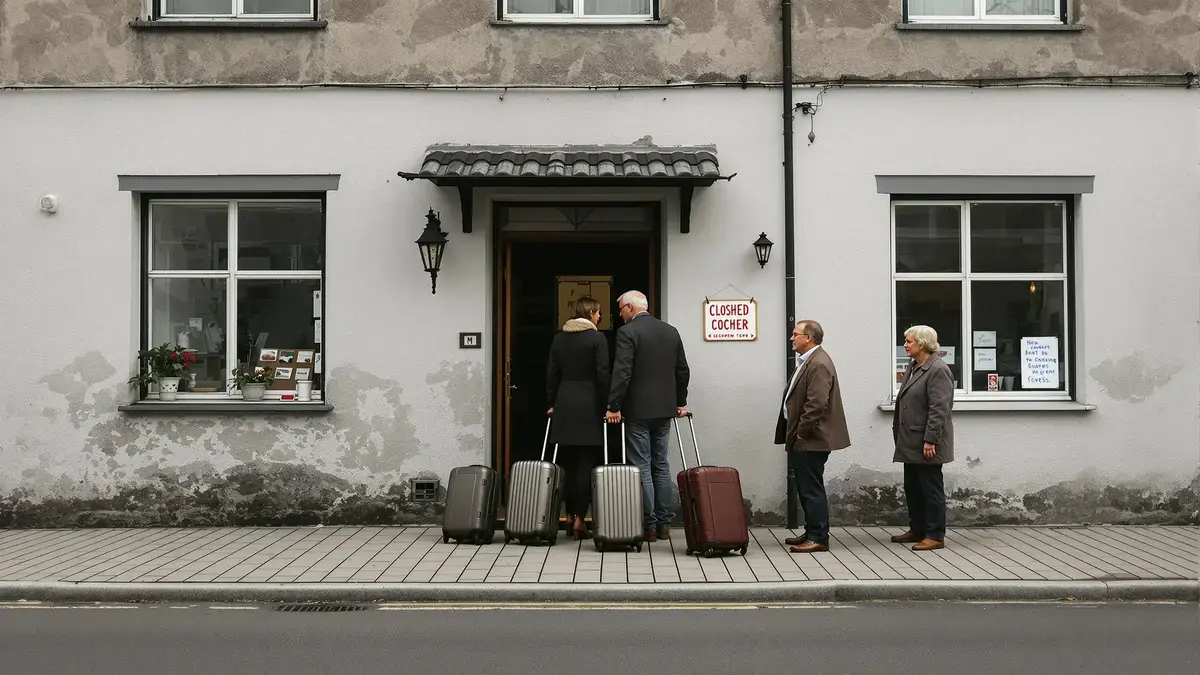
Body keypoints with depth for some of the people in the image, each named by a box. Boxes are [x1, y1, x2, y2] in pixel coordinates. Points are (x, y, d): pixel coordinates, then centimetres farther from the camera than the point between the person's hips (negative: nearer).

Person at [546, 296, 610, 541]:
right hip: (589, 405, -5)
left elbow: (552, 374, 10)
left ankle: (569, 515, 13)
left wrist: (552, 403, 16)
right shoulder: (597, 338, -5)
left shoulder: (558, 338, 9)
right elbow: (602, 375, -10)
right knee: (586, 463, -2)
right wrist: (606, 406, -3)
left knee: (568, 462, 9)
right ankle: (579, 519, -4)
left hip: (564, 404, 5)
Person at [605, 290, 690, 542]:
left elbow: (622, 372, -17)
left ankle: (648, 526, 1)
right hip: (665, 408, 6)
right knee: (661, 465, 12)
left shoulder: (627, 332, -10)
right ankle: (664, 524, 14)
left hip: (638, 410, -6)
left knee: (642, 467, -1)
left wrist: (614, 406, -13)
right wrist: (681, 402, 22)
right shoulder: (671, 331, 10)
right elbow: (682, 370, 13)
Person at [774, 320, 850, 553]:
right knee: (806, 488, 15)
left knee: (812, 489, -5)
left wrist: (802, 432, -17)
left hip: (811, 439, -10)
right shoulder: (808, 361, 16)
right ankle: (811, 533, 24)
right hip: (802, 440, 10)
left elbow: (816, 404, -25)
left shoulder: (819, 364, -17)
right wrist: (795, 433, 17)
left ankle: (819, 538, 1)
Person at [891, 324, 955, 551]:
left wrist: (930, 440, -23)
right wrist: (899, 434, 16)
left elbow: (939, 409, -21)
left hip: (926, 443, -9)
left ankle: (935, 536, 5)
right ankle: (917, 530, 25)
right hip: (911, 442, 9)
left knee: (930, 488, -2)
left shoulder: (938, 370, -16)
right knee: (912, 487, 15)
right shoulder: (912, 367, 13)